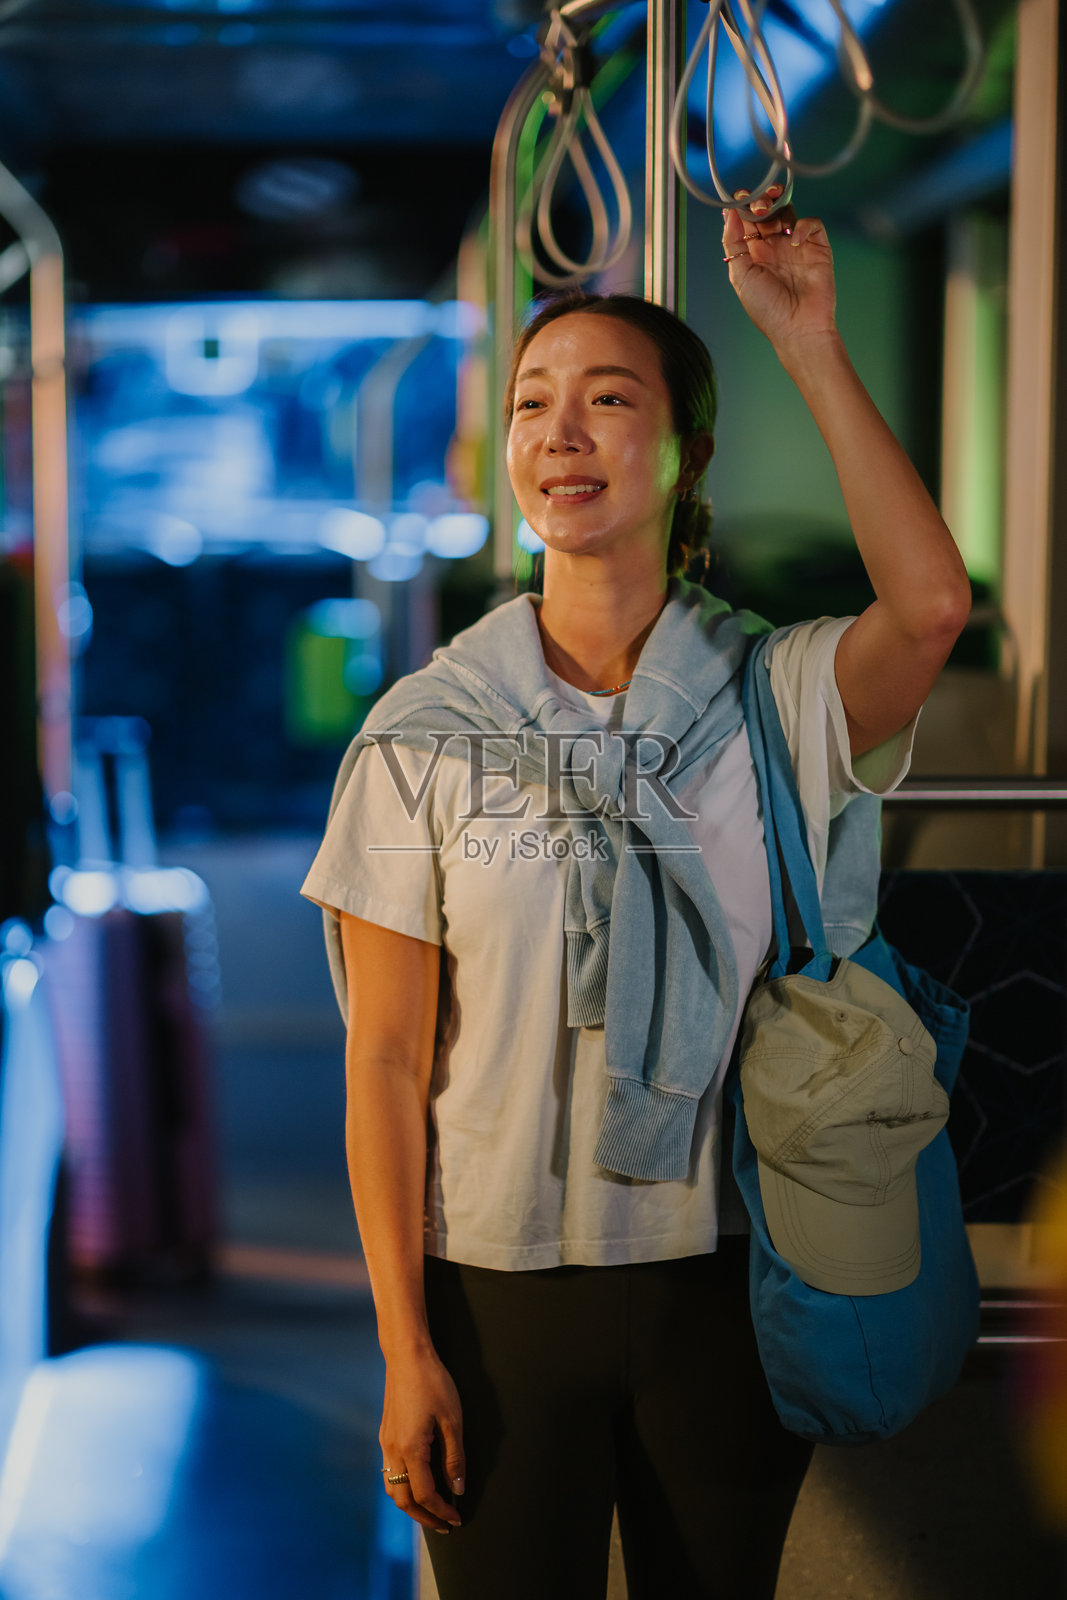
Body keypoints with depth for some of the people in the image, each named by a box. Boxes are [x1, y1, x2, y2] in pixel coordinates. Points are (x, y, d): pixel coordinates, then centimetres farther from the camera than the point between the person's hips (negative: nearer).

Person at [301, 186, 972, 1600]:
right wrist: (406, 1347, -6)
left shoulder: (773, 698, -5)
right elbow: (387, 1060, -5)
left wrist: (808, 342, -23)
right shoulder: (425, 733, -6)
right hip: (498, 1284, 0)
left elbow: (932, 607, -28)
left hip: (725, 1278, 1)